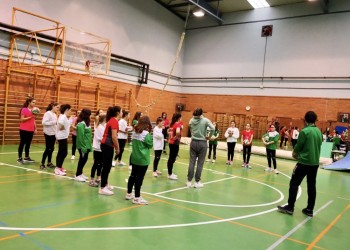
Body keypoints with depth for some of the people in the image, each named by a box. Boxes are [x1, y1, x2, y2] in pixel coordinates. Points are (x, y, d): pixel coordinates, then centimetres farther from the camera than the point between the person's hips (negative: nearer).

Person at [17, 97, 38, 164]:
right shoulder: (24, 109, -8)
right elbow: (21, 119, -12)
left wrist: (35, 129, 13)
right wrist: (30, 117, -20)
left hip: (31, 130, 6)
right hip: (24, 130, -6)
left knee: (28, 144, 11)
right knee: (22, 143, 1)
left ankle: (27, 157, 20)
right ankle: (19, 158, 8)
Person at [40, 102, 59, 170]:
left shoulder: (55, 114, 13)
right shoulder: (48, 113, -12)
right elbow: (44, 122, -21)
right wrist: (54, 122, -25)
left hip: (53, 133, 8)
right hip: (48, 134, -8)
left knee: (51, 149, 11)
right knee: (48, 149, -5)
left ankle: (49, 163, 20)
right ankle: (42, 164, 3)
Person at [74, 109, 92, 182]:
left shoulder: (86, 123, 10)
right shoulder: (81, 124, -19)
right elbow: (81, 137, -22)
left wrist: (89, 146, 9)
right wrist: (83, 147, -21)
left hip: (87, 145, 9)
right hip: (83, 146, -9)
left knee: (84, 159, 16)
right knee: (82, 159, 1)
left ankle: (80, 173, 29)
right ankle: (77, 175, 13)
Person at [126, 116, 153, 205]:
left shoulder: (135, 132, 4)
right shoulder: (146, 134, -16)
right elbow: (150, 145, -7)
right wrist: (150, 136, 3)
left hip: (134, 158, 7)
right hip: (143, 159, -7)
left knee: (133, 175, 17)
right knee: (139, 178, 0)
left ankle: (129, 194, 28)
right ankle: (137, 198, 7)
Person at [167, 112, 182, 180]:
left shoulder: (172, 124, 8)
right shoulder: (178, 124, -16)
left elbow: (168, 131, 23)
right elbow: (178, 132, -35)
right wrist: (176, 137, -19)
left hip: (171, 143, 9)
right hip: (175, 143, -9)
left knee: (170, 158, 16)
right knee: (172, 159, -1)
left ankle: (170, 173, 26)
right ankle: (170, 174, 6)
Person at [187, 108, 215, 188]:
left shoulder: (191, 120, 1)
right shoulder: (205, 120, -9)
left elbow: (190, 129, 9)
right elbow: (212, 128, -16)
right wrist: (209, 136, -3)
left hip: (193, 142, 3)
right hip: (202, 143, -3)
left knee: (192, 162, 7)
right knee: (200, 163, 5)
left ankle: (189, 181, 11)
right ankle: (197, 182, 10)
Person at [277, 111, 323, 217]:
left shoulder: (304, 131, -14)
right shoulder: (319, 132, 7)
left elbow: (298, 146, -9)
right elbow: (317, 146, 14)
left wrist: (295, 153, 13)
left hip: (304, 162, -7)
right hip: (315, 162, 7)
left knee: (294, 183, 2)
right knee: (312, 186, 12)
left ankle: (290, 207, 4)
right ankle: (310, 209, 18)